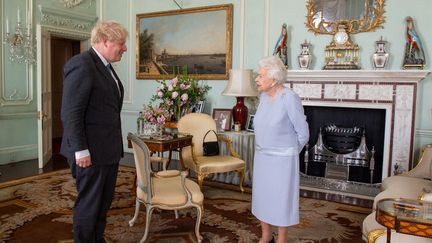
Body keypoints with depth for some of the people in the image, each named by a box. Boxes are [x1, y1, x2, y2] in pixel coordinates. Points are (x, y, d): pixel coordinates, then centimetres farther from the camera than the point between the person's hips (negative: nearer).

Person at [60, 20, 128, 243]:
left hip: (109, 149, 9)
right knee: (89, 204, 5)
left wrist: (115, 145, 14)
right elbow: (71, 113, -19)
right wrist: (80, 151, -19)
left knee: (104, 201, 18)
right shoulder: (81, 65, -15)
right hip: (91, 151, -9)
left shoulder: (105, 66, 13)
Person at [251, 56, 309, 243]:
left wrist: (291, 152, 2)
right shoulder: (263, 96, 2)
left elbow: (303, 133, -12)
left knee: (281, 199, 7)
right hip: (262, 156, 7)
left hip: (282, 159, -7)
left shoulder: (290, 98, -20)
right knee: (262, 196, 15)